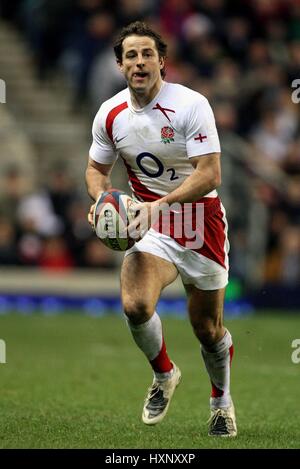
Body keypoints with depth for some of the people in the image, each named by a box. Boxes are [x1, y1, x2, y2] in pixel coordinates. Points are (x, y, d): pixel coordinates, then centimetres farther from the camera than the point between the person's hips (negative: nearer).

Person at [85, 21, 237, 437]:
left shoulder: (191, 105, -16)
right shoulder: (110, 114, -2)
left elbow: (209, 174, -21)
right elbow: (97, 168, 15)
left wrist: (161, 204, -33)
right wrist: (101, 199, -8)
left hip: (201, 219, -2)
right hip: (151, 225, 2)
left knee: (208, 329, 6)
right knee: (135, 305, -25)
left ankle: (222, 401, 36)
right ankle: (164, 375, 5)